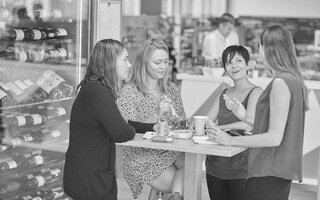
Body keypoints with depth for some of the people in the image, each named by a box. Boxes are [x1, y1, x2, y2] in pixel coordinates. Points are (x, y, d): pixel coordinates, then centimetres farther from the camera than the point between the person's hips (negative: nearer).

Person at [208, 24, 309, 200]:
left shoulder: (280, 83, -17)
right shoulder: (294, 80, 13)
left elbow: (274, 137, -20)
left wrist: (231, 141, -13)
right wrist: (246, 118, 18)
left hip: (270, 174, -10)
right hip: (280, 171, 10)